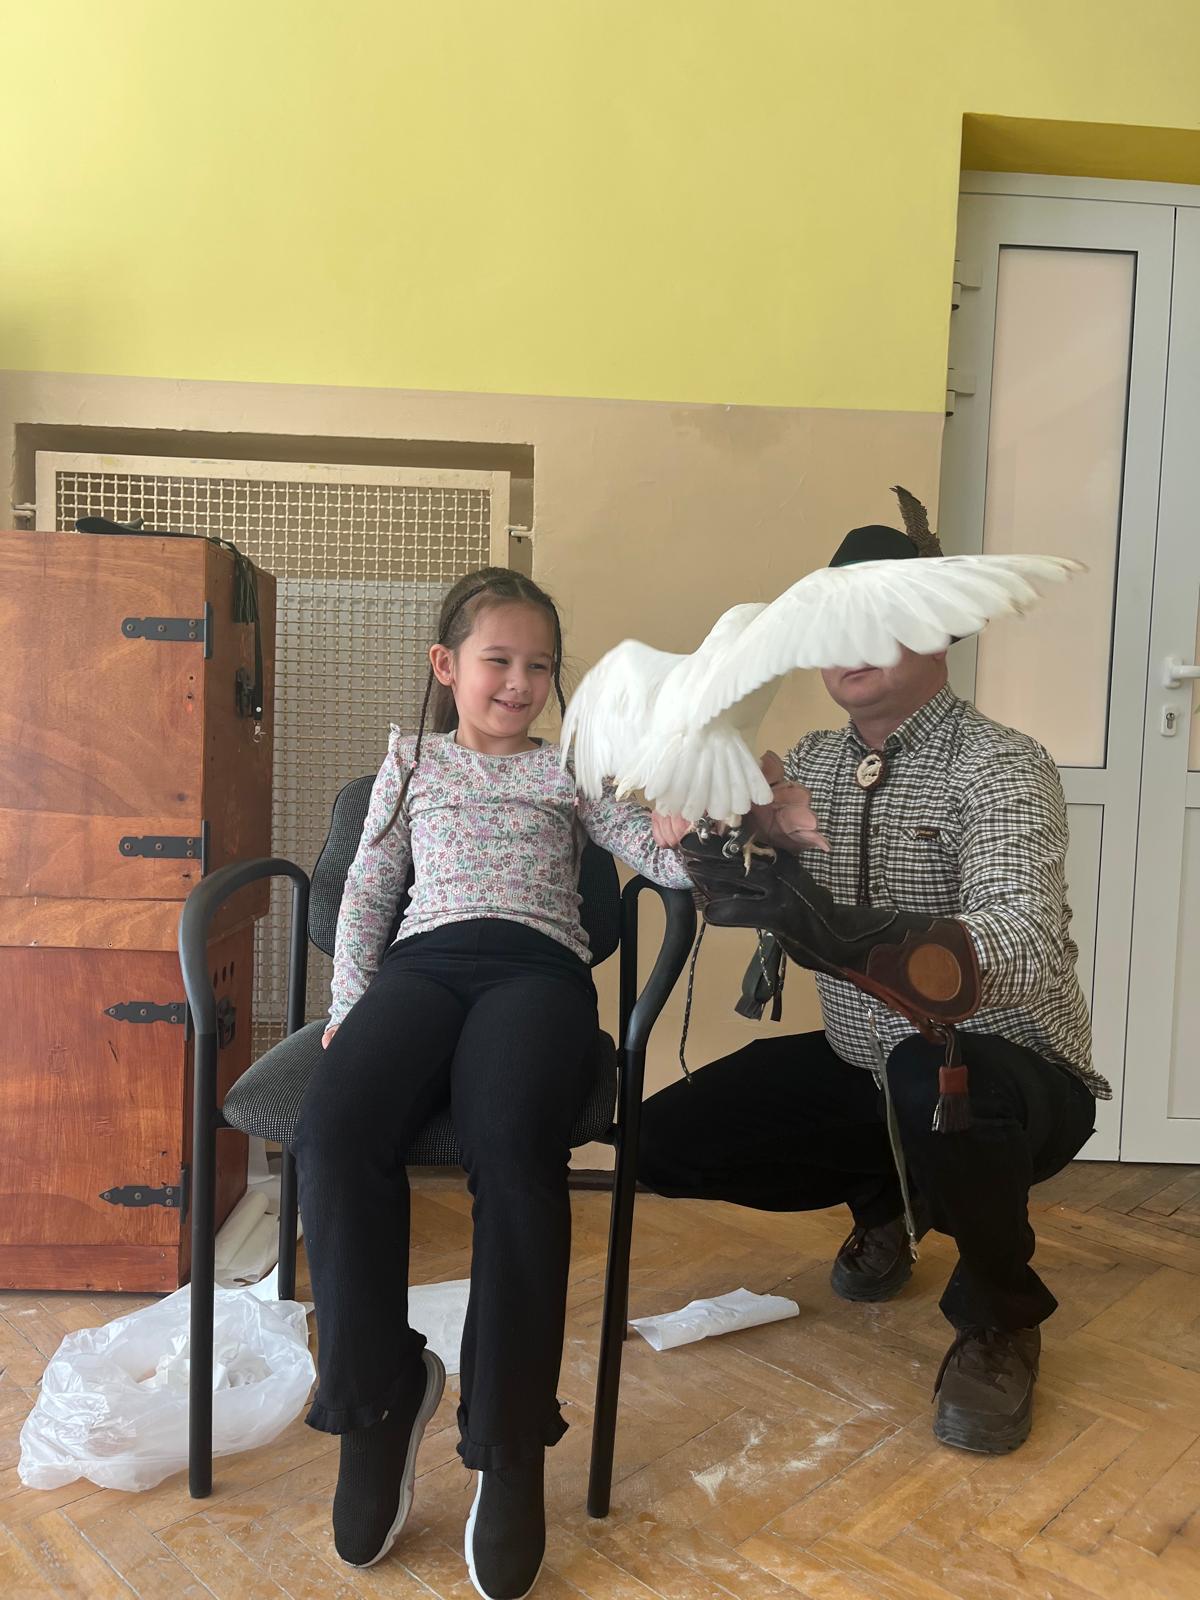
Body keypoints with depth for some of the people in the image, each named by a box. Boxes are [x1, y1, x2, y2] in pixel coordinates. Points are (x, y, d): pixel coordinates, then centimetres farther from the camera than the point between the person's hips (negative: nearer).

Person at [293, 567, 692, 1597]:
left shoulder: (571, 769, 24)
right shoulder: (412, 760, 26)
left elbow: (666, 861, 14)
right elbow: (370, 886, 19)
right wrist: (350, 1002, 6)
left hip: (536, 965, -1)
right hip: (422, 960, 2)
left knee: (514, 1144, -34)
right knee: (335, 1131, -30)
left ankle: (508, 1438, -17)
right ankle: (380, 1391, -10)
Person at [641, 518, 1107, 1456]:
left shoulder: (1000, 766, -19)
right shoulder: (812, 763, 2)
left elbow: (1020, 952, -35)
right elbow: (729, 895, -3)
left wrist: (853, 941, -53)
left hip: (1009, 1081, -6)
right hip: (862, 1068, 6)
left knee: (930, 1078, -40)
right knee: (667, 1142, -4)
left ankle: (1001, 1316, -6)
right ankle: (891, 1197, 20)